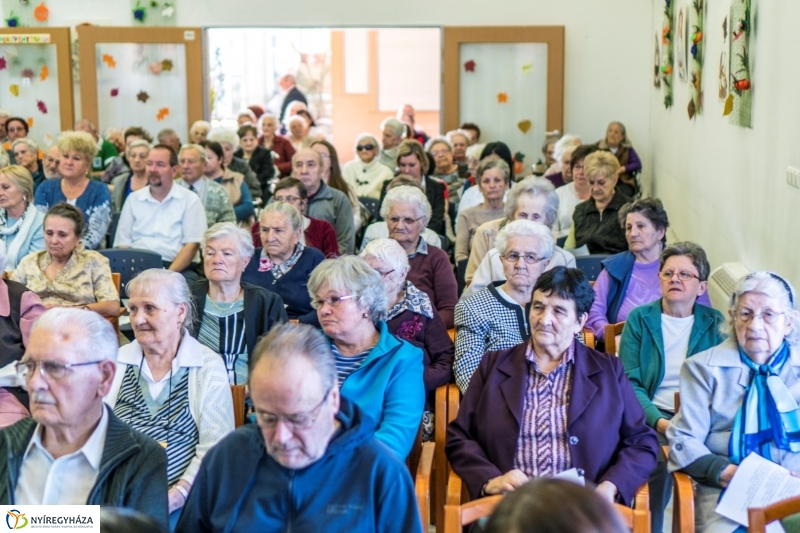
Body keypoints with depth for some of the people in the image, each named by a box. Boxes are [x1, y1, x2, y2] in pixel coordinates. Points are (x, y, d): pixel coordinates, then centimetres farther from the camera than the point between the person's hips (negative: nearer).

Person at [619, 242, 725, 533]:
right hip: (653, 417, -1)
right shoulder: (639, 319, 5)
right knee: (659, 461, -32)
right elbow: (629, 383, -2)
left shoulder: (714, 324, 10)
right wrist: (660, 422, -18)